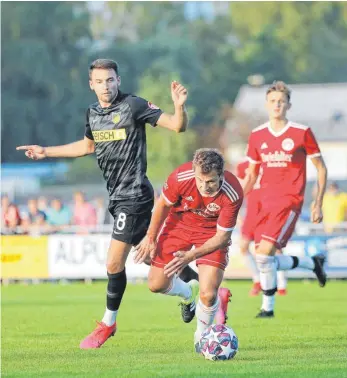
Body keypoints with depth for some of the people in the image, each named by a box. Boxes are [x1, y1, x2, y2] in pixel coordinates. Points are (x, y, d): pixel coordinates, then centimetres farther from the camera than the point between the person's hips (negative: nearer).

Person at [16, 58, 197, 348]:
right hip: (117, 195, 7)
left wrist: (179, 106, -34)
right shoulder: (93, 113, 9)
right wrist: (46, 152, 28)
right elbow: (88, 145, 29)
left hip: (134, 195, -7)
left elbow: (177, 126, -13)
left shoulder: (133, 105, -12)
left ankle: (108, 324, 9)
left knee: (114, 263, -7)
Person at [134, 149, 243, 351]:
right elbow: (163, 204, -9)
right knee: (157, 284, 1)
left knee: (208, 295, -16)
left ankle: (202, 336, 16)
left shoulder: (233, 194, -35)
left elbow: (222, 236, -24)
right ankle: (188, 293, 37)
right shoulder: (181, 177, -32)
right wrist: (151, 237, -1)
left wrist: (191, 256, -35)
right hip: (180, 223, 2)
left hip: (212, 233, -2)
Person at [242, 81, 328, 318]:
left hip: (290, 202, -5)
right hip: (267, 202, 6)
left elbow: (321, 169, 3)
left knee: (264, 253, -19)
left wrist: (318, 204, -2)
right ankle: (313, 263, 27)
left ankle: (268, 307, -3)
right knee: (266, 261, 2)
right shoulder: (257, 136, 9)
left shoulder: (302, 133, -4)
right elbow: (251, 175, 18)